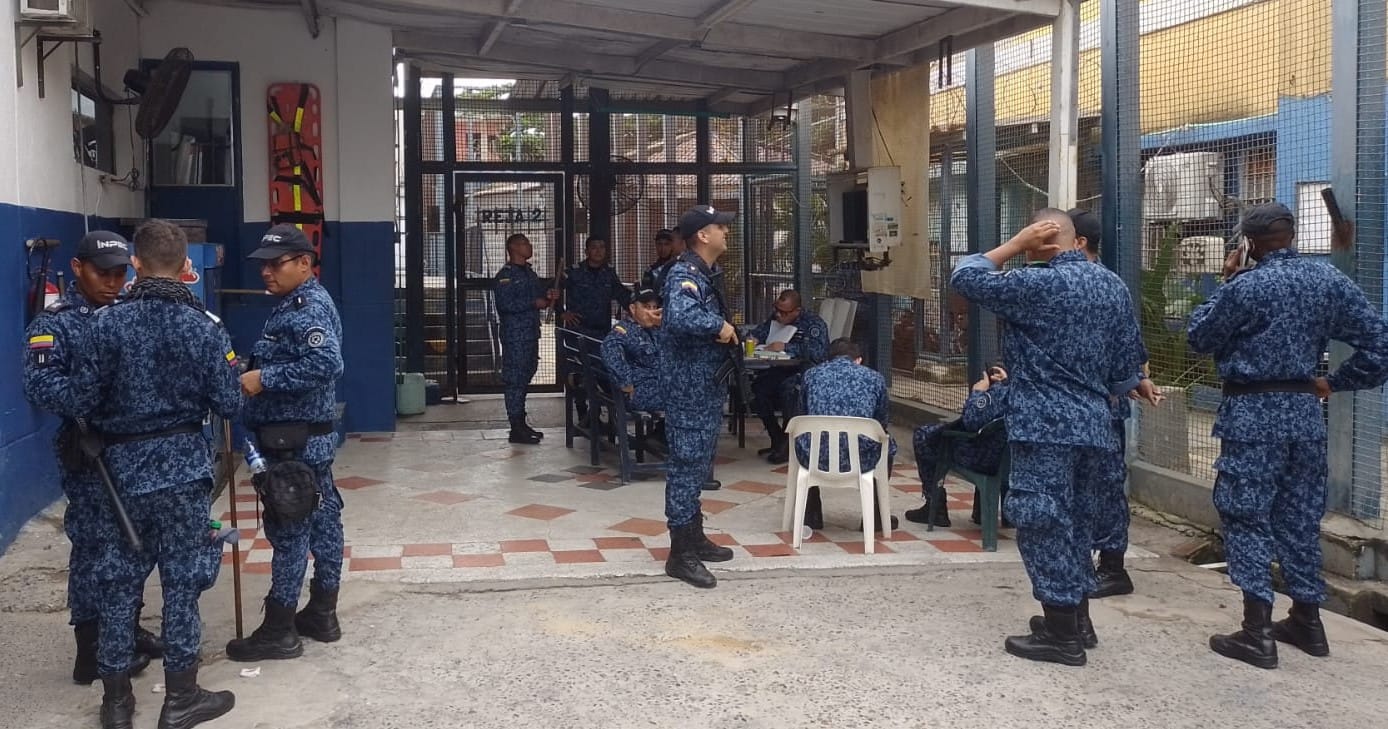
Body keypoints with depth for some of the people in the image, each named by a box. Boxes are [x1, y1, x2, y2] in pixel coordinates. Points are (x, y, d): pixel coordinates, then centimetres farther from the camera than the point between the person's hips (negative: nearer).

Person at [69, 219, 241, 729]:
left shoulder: (108, 323, -7)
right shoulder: (205, 326, -7)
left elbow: (83, 401, -6)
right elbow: (228, 405, -6)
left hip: (122, 466, 1)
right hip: (183, 466, -1)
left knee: (119, 578, 10)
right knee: (182, 578, 6)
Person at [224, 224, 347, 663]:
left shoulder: (307, 309, -17)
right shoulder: (297, 304, 16)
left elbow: (326, 363, -32)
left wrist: (265, 378, -26)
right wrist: (257, 373, 8)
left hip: (294, 442, -11)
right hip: (310, 438, 11)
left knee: (288, 530, -4)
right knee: (321, 521, 13)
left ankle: (279, 632, 3)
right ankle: (321, 615, 22)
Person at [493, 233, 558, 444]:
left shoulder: (529, 273, 18)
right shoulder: (505, 276, -10)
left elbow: (539, 296, 28)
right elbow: (505, 304, -21)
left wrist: (549, 297, 6)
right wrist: (534, 303, -18)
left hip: (531, 334, 9)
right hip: (515, 335, -9)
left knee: (524, 378, 14)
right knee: (515, 380, -7)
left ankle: (521, 423, 22)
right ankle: (516, 429, -5)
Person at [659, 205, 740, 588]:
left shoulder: (702, 274, 15)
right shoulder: (686, 275, -19)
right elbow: (679, 317, -39)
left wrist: (729, 336, 6)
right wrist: (719, 325, -25)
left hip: (705, 388, 10)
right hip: (690, 390, -10)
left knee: (698, 465, 17)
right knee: (687, 466, -6)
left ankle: (695, 538, 28)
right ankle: (681, 555, -1)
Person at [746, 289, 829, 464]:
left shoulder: (814, 323, -7)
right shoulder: (774, 319, 12)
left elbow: (819, 352, -23)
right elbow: (756, 333, 24)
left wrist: (786, 347, -24)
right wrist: (750, 339, -2)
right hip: (780, 370, 6)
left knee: (788, 386, -37)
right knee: (758, 386, -23)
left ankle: (787, 445, -22)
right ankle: (777, 439, -8)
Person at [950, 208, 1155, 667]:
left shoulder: (1039, 283, -15)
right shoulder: (1113, 285, 9)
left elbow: (965, 278, -10)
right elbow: (1125, 356, 15)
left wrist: (1014, 245, -5)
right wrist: (1136, 384, 34)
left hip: (1045, 423, -8)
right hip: (1092, 421, 8)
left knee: (1043, 523, -3)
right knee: (1073, 518, 18)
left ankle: (1061, 636, 1)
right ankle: (1077, 620, 26)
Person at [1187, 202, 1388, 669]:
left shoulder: (1246, 286, -13)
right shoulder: (1330, 281, 3)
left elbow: (1198, 338, -1)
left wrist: (1226, 284, 5)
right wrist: (1335, 382, 10)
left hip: (1252, 413, -6)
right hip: (1305, 411, 6)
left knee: (1247, 518, -1)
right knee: (1300, 517, 15)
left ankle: (1257, 635, -4)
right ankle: (1307, 622, 25)